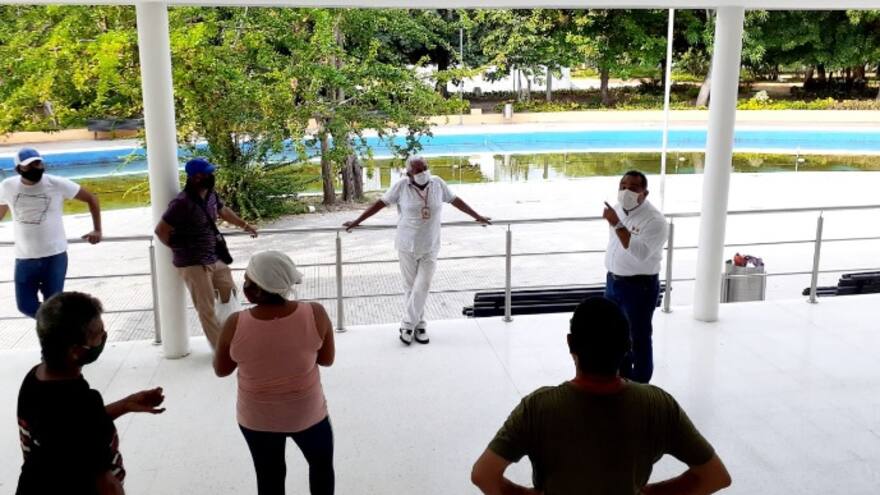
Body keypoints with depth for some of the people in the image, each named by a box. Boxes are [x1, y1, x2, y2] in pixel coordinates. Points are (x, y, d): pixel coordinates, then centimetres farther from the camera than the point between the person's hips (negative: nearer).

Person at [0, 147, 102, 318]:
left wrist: (97, 230, -5)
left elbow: (91, 199, 0)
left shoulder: (58, 184, -9)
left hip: (55, 256, -3)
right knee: (26, 305, 4)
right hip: (24, 258, 3)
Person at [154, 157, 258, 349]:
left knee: (230, 295, 19)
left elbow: (223, 210, 25)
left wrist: (244, 225, 28)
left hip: (214, 258, 9)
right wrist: (179, 249, -5)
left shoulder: (210, 194, 3)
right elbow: (161, 231, -18)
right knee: (207, 310, 0)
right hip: (193, 264, -9)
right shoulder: (182, 203, -23)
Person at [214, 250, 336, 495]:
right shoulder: (315, 314, -20)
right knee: (322, 464, 26)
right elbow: (327, 359, -5)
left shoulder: (236, 325, -21)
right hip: (307, 413, 0)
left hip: (257, 418, 0)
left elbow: (221, 370, -5)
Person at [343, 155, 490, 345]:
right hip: (407, 245, -1)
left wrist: (477, 217, 15)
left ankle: (408, 325, 9)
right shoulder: (401, 186, -9)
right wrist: (356, 222, -3)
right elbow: (380, 203, -4)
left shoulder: (437, 183, -3)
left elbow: (455, 201, 9)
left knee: (422, 287, -2)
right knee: (410, 286, 6)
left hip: (430, 246, 1)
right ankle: (419, 324, 18)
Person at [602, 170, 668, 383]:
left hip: (640, 286, -8)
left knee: (638, 337, 1)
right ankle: (622, 378, 36)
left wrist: (617, 225, -35)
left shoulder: (654, 220, -20)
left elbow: (640, 253, -33)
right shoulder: (618, 210, 5)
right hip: (613, 281, 8)